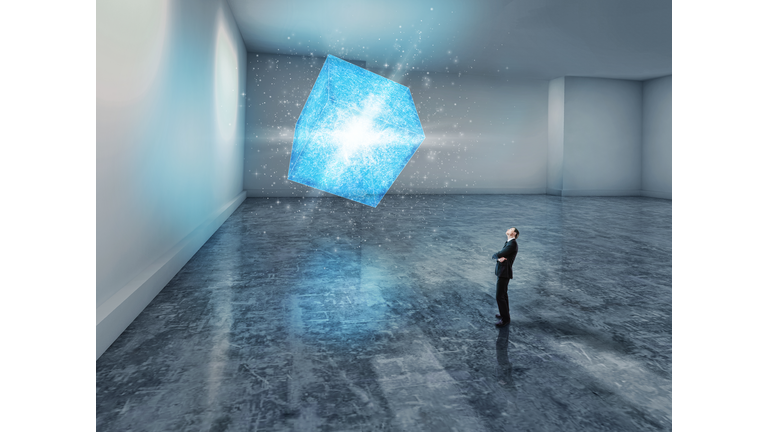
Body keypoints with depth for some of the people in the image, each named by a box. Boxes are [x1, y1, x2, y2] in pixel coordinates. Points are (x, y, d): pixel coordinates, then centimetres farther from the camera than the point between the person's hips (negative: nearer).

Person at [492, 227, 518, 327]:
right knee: (503, 294, 21)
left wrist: (496, 255, 3)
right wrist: (498, 258, -15)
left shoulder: (513, 243, -16)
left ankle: (505, 319, 3)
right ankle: (505, 314, 34)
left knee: (499, 297, -6)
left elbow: (498, 255, -20)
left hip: (504, 273, -10)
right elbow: (495, 256, 6)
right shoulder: (508, 244, 15)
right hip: (502, 272, 10)